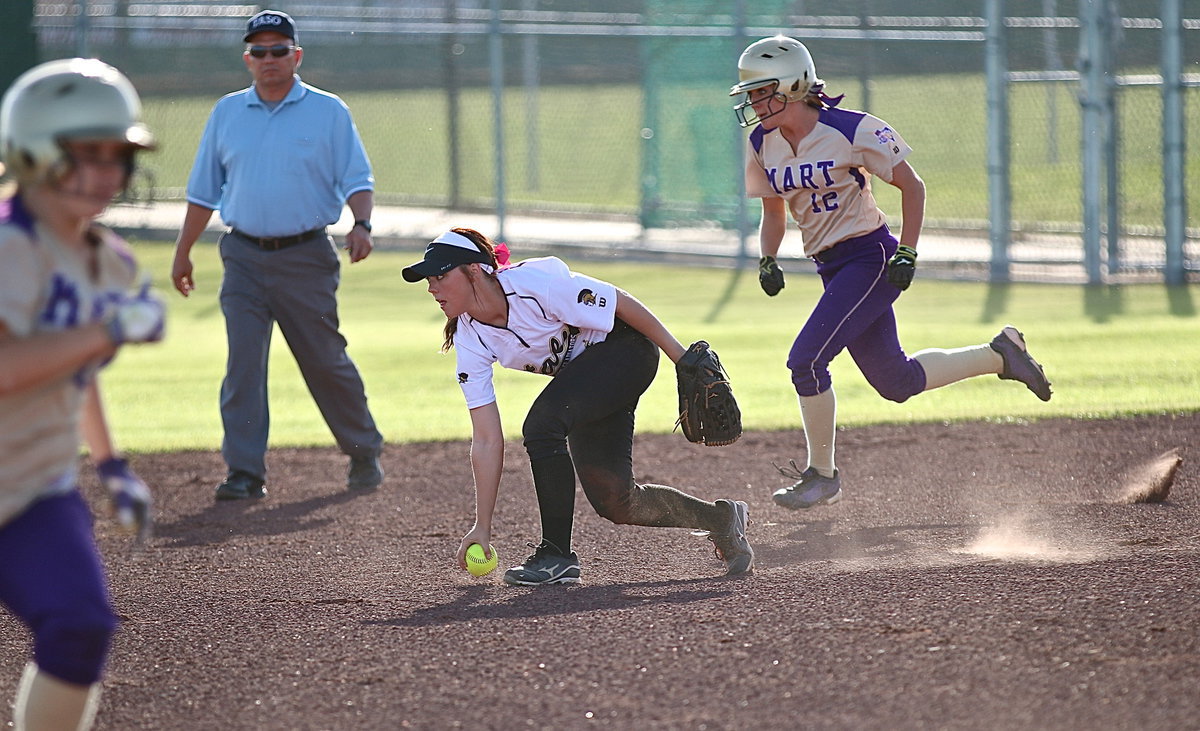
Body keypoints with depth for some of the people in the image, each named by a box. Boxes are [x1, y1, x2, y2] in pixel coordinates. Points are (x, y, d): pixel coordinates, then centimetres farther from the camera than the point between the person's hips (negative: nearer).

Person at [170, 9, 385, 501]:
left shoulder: (328, 112, 2)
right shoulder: (227, 113, 11)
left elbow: (357, 179, -2)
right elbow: (204, 190, 17)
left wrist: (361, 225, -21)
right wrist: (183, 253, 16)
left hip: (306, 258, -2)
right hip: (245, 257, 2)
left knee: (326, 362, 5)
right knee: (243, 363, -8)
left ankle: (364, 454, 22)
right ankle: (244, 473, -8)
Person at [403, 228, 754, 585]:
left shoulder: (535, 284, -29)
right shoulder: (471, 341, -10)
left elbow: (624, 304, -19)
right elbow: (486, 441, -8)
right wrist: (482, 528, -10)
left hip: (626, 348, -7)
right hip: (583, 372, 8)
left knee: (542, 425, -28)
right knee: (612, 501, 1)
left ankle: (557, 555, -18)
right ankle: (722, 519, 24)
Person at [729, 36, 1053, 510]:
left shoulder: (852, 131, -17)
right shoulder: (763, 145, 2)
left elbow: (911, 186, -8)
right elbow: (774, 212, 17)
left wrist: (906, 253, -15)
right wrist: (767, 260, -1)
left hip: (870, 257, -7)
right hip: (831, 269, 7)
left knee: (806, 360, -18)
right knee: (896, 382, 10)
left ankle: (822, 475, -2)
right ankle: (999, 355, 30)